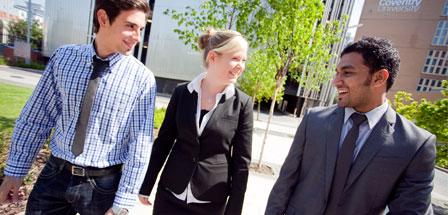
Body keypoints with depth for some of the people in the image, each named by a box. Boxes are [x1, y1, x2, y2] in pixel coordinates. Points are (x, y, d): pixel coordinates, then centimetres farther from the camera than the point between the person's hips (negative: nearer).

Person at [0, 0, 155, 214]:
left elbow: (140, 145, -14)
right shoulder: (63, 57, -5)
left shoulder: (142, 78, -15)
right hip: (55, 175, 3)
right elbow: (35, 117, 2)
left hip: (103, 184, -2)